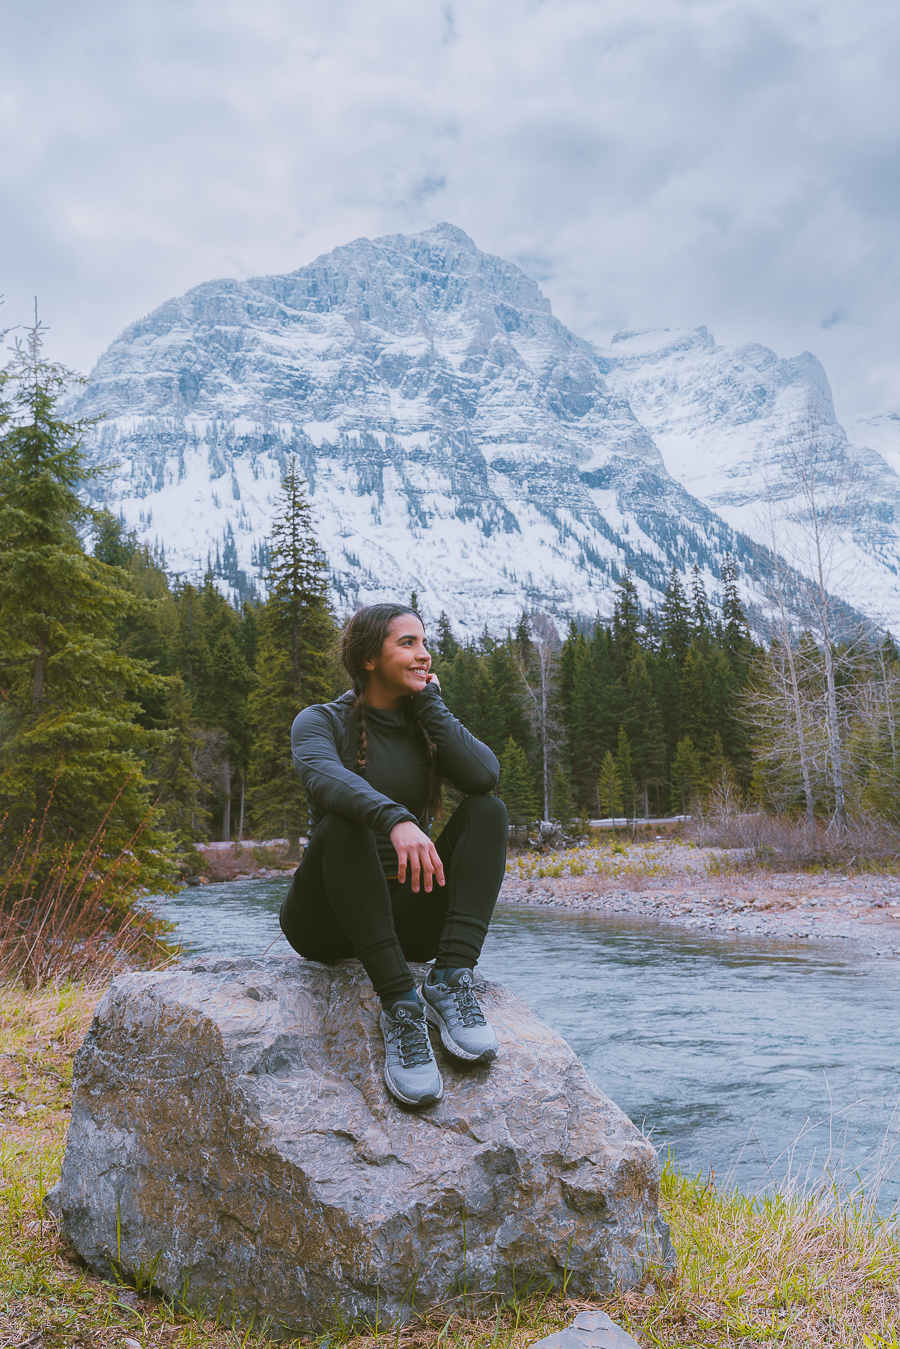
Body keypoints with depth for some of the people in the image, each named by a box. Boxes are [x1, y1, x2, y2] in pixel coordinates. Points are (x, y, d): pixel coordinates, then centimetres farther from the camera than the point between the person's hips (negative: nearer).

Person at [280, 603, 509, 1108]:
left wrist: (429, 703, -9)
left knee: (488, 810, -14)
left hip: (405, 914, 4)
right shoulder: (322, 721, -5)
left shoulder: (426, 722, 8)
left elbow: (484, 776, -13)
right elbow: (324, 777, -30)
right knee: (341, 825, -33)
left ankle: (451, 979, -29)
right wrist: (395, 819, -47)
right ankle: (401, 1005, -37)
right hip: (329, 917, -4)